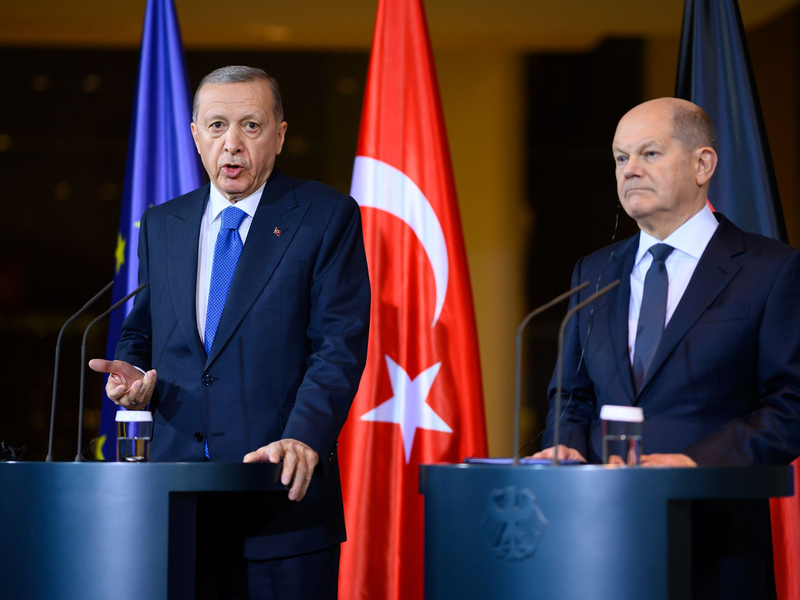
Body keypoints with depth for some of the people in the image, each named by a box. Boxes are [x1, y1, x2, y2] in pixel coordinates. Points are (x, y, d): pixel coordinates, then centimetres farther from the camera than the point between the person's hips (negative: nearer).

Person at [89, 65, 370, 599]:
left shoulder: (327, 217, 0)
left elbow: (340, 344, -8)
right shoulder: (161, 225, 15)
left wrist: (305, 438, -24)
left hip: (285, 495, -4)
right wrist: (132, 376, -1)